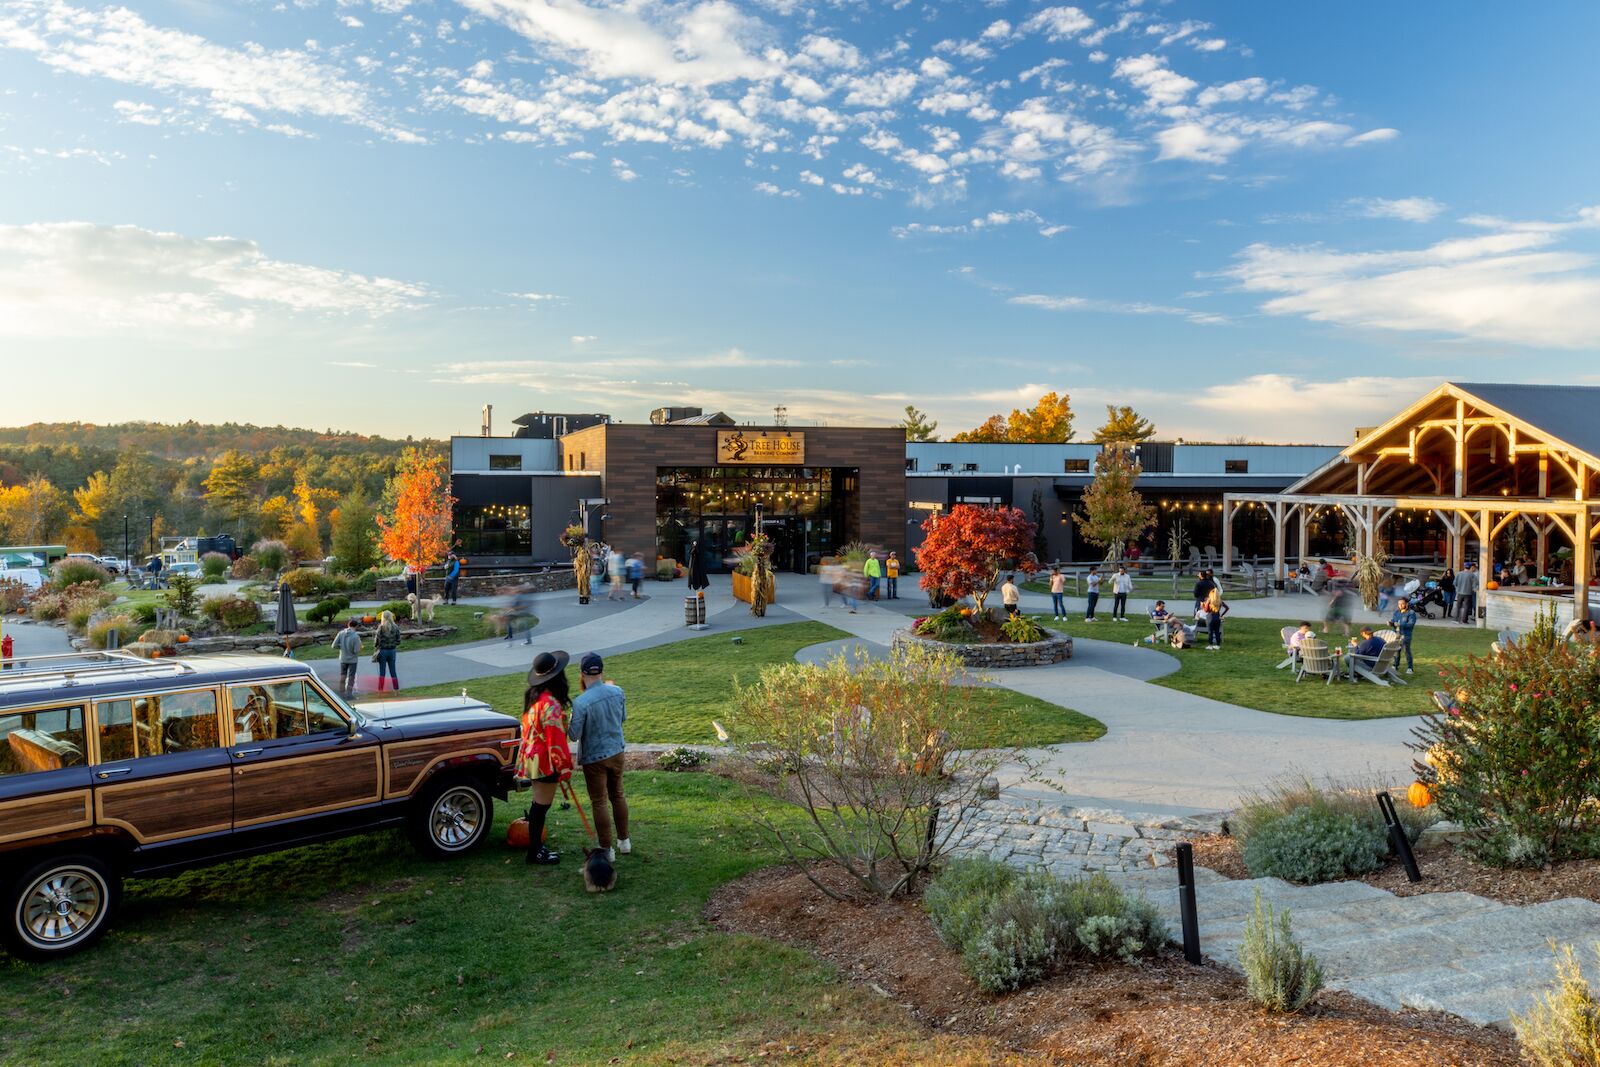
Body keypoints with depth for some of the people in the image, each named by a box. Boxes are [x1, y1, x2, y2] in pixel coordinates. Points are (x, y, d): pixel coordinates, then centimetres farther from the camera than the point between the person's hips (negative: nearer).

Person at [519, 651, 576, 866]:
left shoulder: (533, 696, 5)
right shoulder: (550, 703, -25)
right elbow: (555, 739, -23)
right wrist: (565, 767, -15)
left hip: (532, 757, 9)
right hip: (546, 761, -9)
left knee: (539, 803, 19)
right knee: (542, 805, 2)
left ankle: (535, 846, 29)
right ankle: (535, 852, 11)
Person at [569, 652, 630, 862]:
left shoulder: (580, 703, -25)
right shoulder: (617, 692, -8)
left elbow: (573, 735, -18)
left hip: (594, 758, -5)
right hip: (616, 752, 5)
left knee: (599, 802, 6)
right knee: (617, 795, 20)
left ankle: (607, 849, 13)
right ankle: (624, 841, 31)